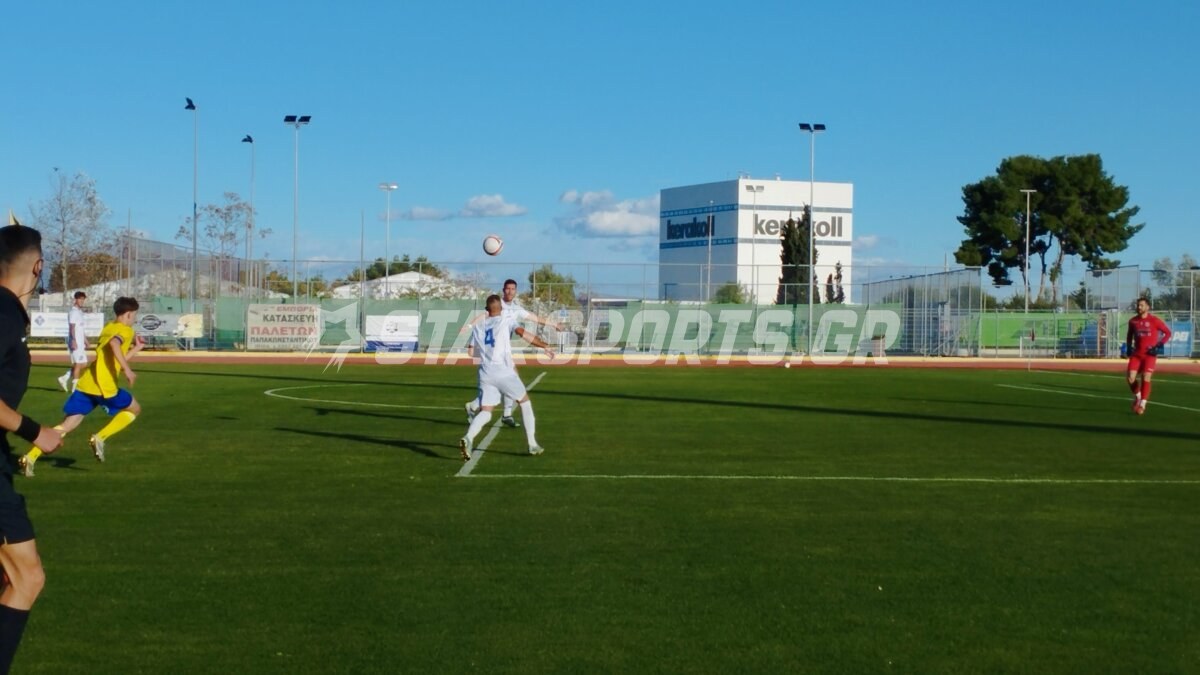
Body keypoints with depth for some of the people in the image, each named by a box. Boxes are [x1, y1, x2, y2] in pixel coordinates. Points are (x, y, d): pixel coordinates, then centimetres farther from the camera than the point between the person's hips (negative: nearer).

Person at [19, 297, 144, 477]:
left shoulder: (108, 328, 24)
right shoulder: (126, 330, -3)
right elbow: (114, 344, -27)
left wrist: (136, 348, 36)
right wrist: (127, 369, -29)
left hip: (85, 384, 8)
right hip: (104, 386, -8)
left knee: (67, 425, 7)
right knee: (134, 409, 14)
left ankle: (30, 457, -6)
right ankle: (99, 438, 0)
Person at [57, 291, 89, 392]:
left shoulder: (80, 311, 17)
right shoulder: (74, 311, -11)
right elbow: (72, 327, -19)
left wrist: (85, 339, 26)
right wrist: (73, 341, -27)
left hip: (80, 342, 9)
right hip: (75, 342, -9)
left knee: (83, 363, 11)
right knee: (79, 364, -6)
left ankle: (65, 378, 14)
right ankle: (74, 386, 0)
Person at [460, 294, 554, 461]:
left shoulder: (478, 326, 16)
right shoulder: (507, 320, 4)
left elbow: (471, 351, 17)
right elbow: (524, 334, -12)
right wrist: (545, 346, -10)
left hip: (485, 374, 3)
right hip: (504, 372, -3)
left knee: (485, 412, 4)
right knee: (525, 402, 15)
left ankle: (468, 438, -25)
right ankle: (532, 444, 13)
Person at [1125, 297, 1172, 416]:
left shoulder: (1154, 320, -6)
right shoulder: (1133, 321, 7)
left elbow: (1168, 332, -1)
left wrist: (1160, 345, -10)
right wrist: (1128, 347, 10)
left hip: (1150, 354, -3)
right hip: (1136, 354, 4)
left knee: (1146, 378, -10)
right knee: (1130, 378, -8)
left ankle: (1142, 404, 1)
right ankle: (1137, 396, 20)